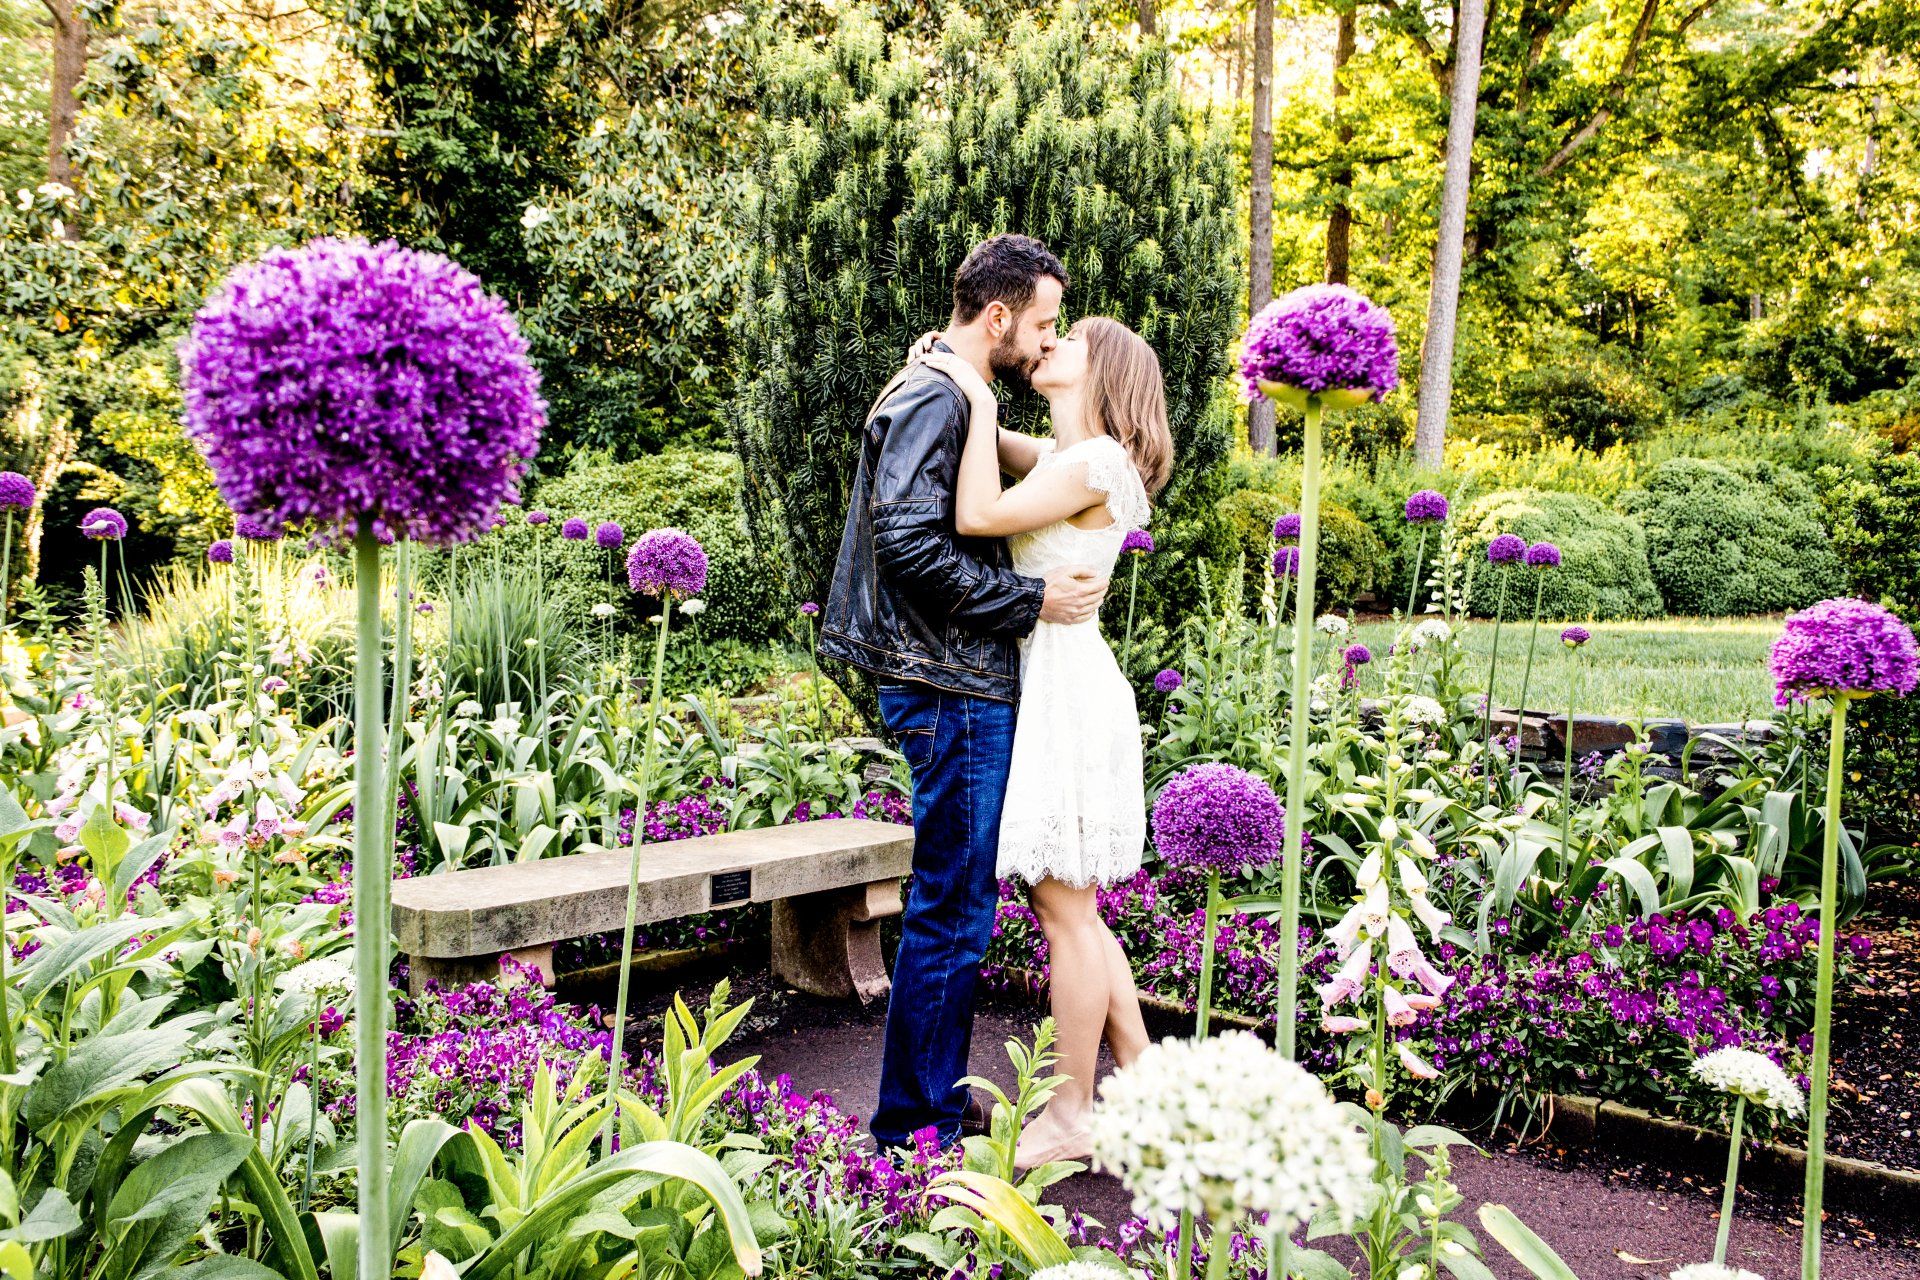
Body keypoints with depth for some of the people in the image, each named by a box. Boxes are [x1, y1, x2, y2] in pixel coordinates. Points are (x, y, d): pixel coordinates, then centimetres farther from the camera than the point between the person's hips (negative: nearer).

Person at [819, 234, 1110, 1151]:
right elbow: (909, 542, -24)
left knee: (957, 903, 16)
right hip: (952, 691, -11)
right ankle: (912, 1127, 7)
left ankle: (938, 1100, 27)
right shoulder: (933, 398, -13)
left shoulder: (956, 399, 20)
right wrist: (1032, 599, -19)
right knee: (952, 910, -4)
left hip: (968, 687, 11)